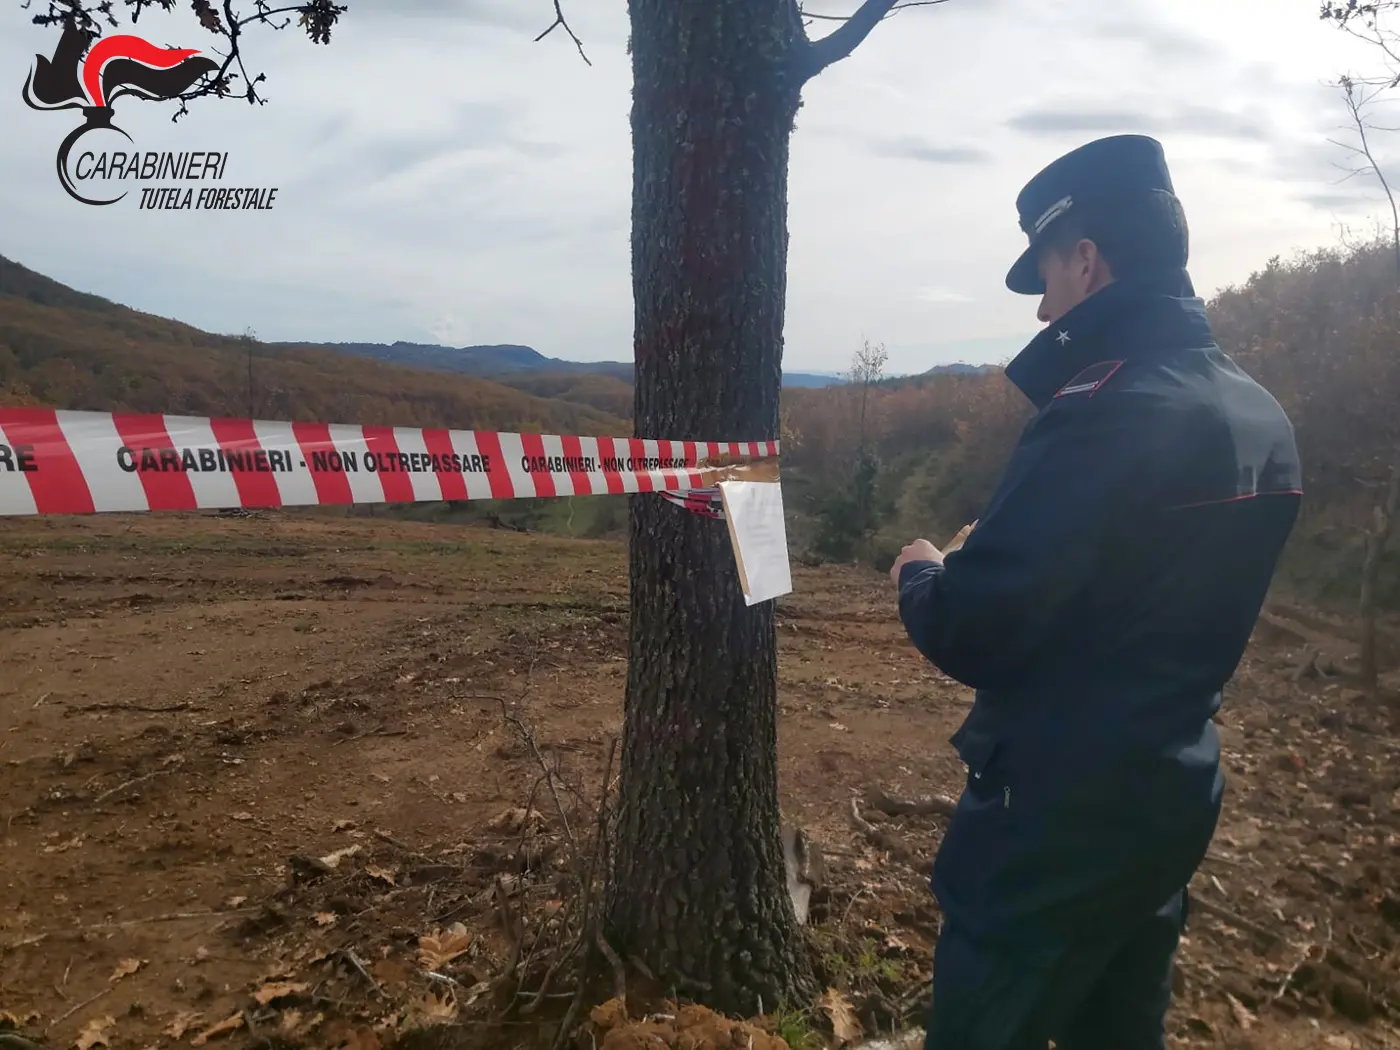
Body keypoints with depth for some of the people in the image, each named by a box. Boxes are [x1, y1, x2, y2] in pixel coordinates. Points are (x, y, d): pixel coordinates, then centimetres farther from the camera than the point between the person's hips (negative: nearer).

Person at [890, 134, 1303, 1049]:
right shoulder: (1264, 418, 5)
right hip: (1172, 793, 9)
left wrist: (922, 574, -3)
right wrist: (982, 564, 14)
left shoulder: (1108, 411, -23)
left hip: (1058, 809, -9)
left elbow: (971, 635, -24)